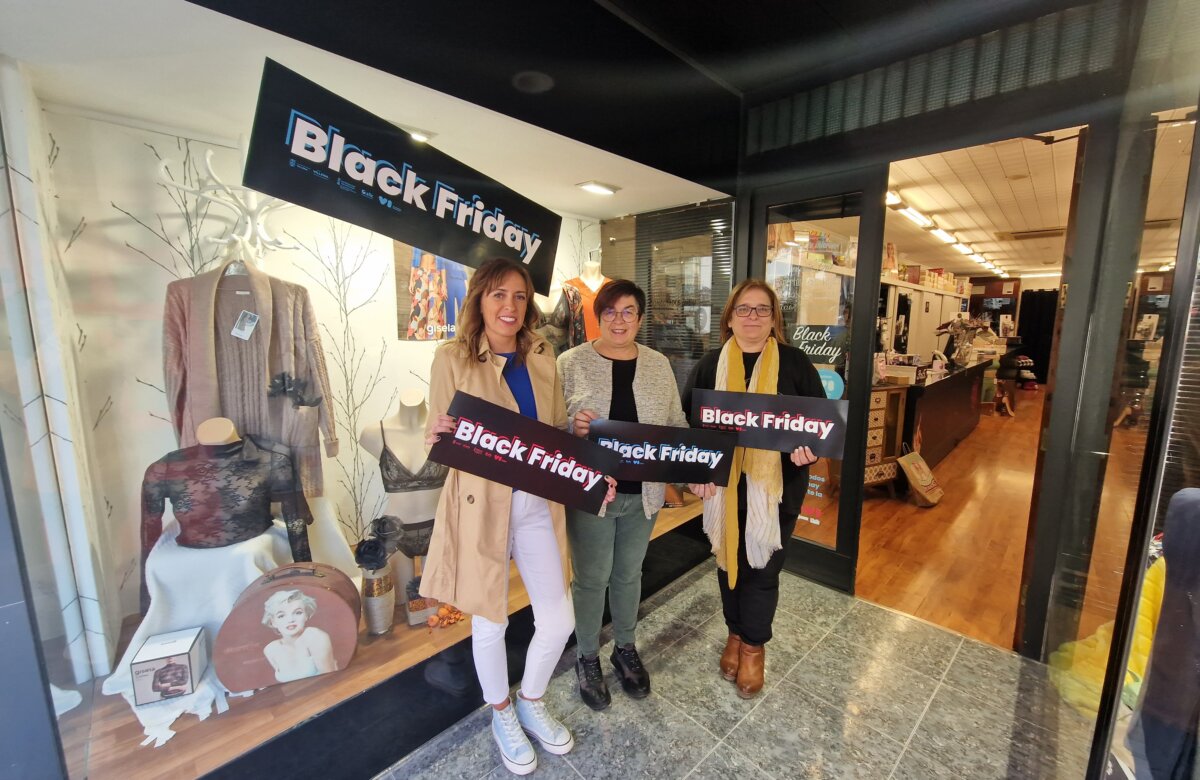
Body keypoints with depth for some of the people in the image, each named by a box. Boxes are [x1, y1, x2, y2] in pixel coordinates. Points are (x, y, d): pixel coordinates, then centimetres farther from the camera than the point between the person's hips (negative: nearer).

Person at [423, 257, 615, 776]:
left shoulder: (542, 356, 5)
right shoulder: (452, 358, -8)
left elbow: (559, 431, 9)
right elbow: (439, 440, -6)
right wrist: (436, 437, -29)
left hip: (538, 502, 4)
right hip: (481, 504, -3)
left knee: (559, 621, 10)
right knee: (491, 621, 15)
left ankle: (531, 702, 43)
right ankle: (502, 717, 46)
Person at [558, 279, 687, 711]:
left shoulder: (658, 364, 3)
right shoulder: (571, 362, -8)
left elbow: (677, 423, 6)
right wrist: (573, 426, -27)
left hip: (642, 493, 4)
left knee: (629, 574, 22)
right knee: (591, 579, 13)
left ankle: (625, 649, 46)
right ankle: (587, 658, 39)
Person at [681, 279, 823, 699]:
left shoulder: (795, 362, -2)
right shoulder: (711, 364, 0)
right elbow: (687, 420, 1)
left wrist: (808, 450, -19)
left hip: (776, 488, -1)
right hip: (724, 487, 2)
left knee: (763, 568, 10)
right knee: (729, 560, 16)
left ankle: (754, 645, 34)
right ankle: (736, 633, 41)